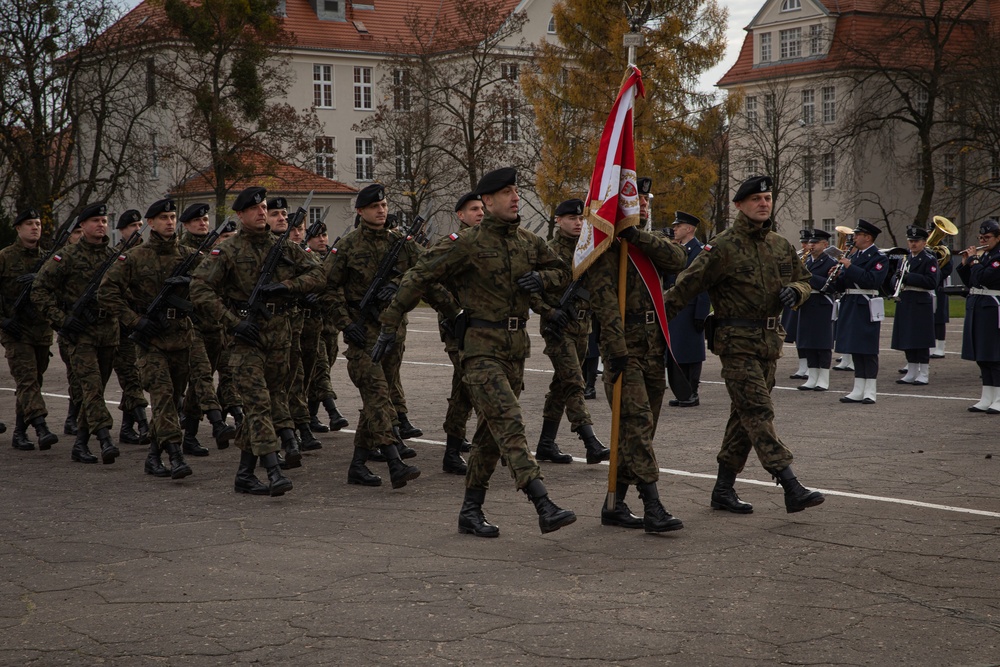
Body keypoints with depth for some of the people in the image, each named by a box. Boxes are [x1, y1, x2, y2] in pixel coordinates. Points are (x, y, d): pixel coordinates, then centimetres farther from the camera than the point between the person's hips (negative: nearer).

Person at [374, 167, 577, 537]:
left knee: (492, 431, 12)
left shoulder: (529, 242, 10)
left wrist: (542, 279, 0)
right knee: (509, 423, -17)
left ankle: (471, 511, 22)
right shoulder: (467, 244, -9)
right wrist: (389, 325, -5)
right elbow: (418, 278, -6)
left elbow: (559, 270, 25)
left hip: (515, 346, 7)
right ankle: (544, 506, -26)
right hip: (481, 347, -7)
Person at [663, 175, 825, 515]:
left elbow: (804, 280, 21)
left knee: (745, 416, 11)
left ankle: (723, 490, 19)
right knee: (759, 411, -13)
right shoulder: (724, 246, -9)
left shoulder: (781, 245, 11)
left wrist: (794, 291, -3)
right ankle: (792, 489, -18)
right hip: (737, 342, -7)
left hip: (769, 341, 7)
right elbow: (687, 284, -9)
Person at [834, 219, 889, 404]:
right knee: (855, 350, 9)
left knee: (868, 350, -3)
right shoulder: (853, 256, 16)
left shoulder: (879, 257, -6)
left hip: (866, 307, -7)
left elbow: (873, 280, -22)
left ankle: (870, 391, 2)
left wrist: (850, 267, -21)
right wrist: (836, 277, -5)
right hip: (850, 305, 7)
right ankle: (858, 391, 14)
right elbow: (843, 285, 16)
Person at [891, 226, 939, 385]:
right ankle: (911, 373, 16)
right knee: (907, 340, 9)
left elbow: (932, 283, -16)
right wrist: (899, 278, -2)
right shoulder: (907, 258, 17)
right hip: (906, 303, 7)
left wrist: (909, 277, -20)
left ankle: (923, 374, 1)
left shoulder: (929, 259, -6)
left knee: (921, 340, -5)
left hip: (921, 304, -7)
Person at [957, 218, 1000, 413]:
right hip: (976, 307, 8)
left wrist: (973, 261, -9)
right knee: (981, 356, 10)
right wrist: (965, 263, 6)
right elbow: (969, 281, 17)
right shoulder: (983, 255, 15)